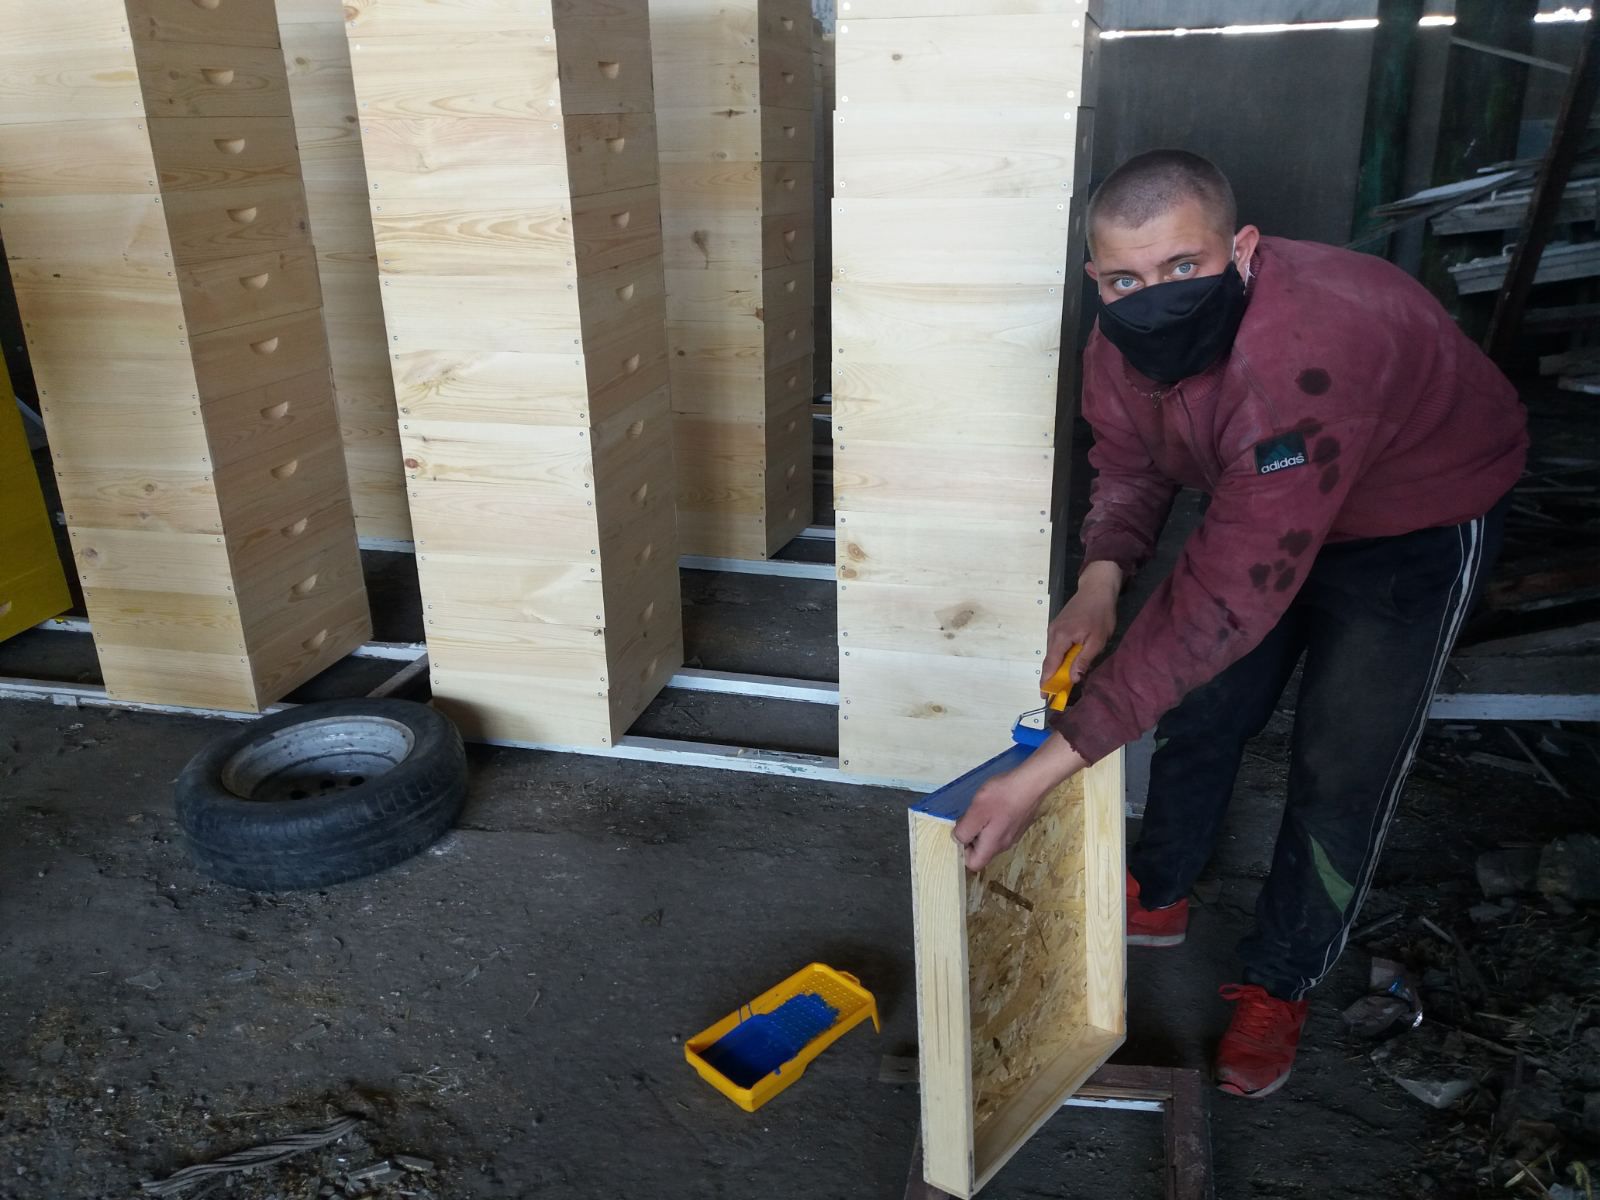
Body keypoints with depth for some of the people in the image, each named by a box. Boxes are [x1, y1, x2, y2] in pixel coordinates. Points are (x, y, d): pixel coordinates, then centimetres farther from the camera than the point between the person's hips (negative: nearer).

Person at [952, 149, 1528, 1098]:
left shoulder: (1304, 357, -45)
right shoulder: (1125, 337, -21)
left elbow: (1226, 599, -46)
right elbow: (1128, 466, -3)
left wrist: (1048, 769, -47)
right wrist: (1103, 576, -26)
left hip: (1419, 519, -6)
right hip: (1259, 497, 6)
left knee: (1341, 771, -1)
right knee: (1198, 709, 11)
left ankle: (1281, 984, 22)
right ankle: (1158, 896, 36)